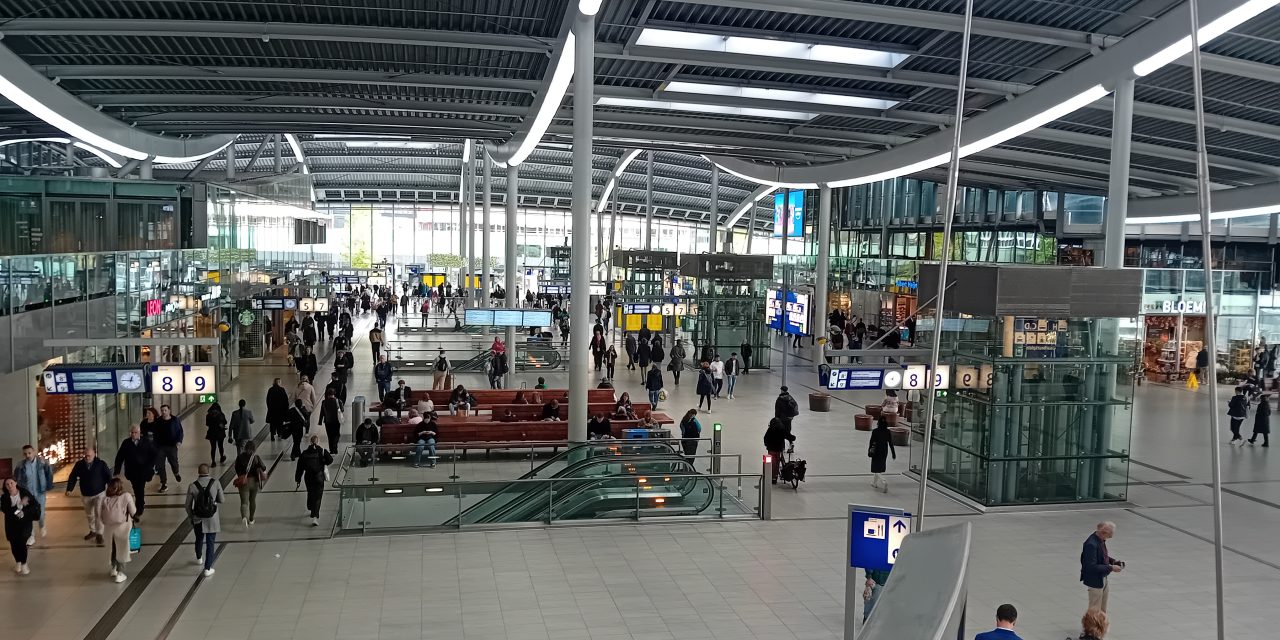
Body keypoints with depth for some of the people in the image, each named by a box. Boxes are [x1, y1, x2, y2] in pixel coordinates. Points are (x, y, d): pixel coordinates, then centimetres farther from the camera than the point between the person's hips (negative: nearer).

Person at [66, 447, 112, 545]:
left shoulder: (101, 464, -11)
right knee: (89, 515, 17)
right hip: (85, 495, 4)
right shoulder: (79, 464, -5)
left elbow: (108, 476, -10)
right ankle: (92, 531, 34)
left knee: (98, 514, -9)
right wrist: (69, 489, -11)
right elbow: (73, 477, -1)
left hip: (99, 493, -4)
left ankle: (99, 534, -1)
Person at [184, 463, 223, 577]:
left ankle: (199, 558, 50)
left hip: (198, 519, 2)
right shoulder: (216, 483, -12)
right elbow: (221, 500, -4)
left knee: (199, 540, 24)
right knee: (210, 543, 7)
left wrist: (191, 516, 14)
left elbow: (188, 505, -3)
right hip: (212, 519, -2)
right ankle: (208, 568, 7)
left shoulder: (192, 486, -11)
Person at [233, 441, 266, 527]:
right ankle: (251, 520, 33)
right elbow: (263, 468, -10)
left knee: (244, 502, 2)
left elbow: (236, 468, 2)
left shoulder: (240, 457, -8)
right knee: (253, 500, 20)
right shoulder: (256, 457, -11)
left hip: (243, 482, -1)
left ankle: (244, 517, -25)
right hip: (254, 481, 1)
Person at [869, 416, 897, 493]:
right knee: (880, 467, 21)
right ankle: (875, 483, 33)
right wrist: (893, 453, 4)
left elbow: (871, 442, -8)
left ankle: (884, 482, -21)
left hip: (876, 451, -4)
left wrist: (869, 451, 4)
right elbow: (891, 443, -2)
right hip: (884, 451, 4)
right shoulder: (888, 432, -5)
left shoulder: (875, 431, -14)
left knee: (876, 469, 1)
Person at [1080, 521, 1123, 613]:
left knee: (1103, 610, 22)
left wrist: (1112, 560, 0)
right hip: (1095, 581, -9)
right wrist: (1111, 568, -26)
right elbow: (1092, 567, -30)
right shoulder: (1091, 544, -29)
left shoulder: (1101, 539, 0)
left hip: (1103, 579, 9)